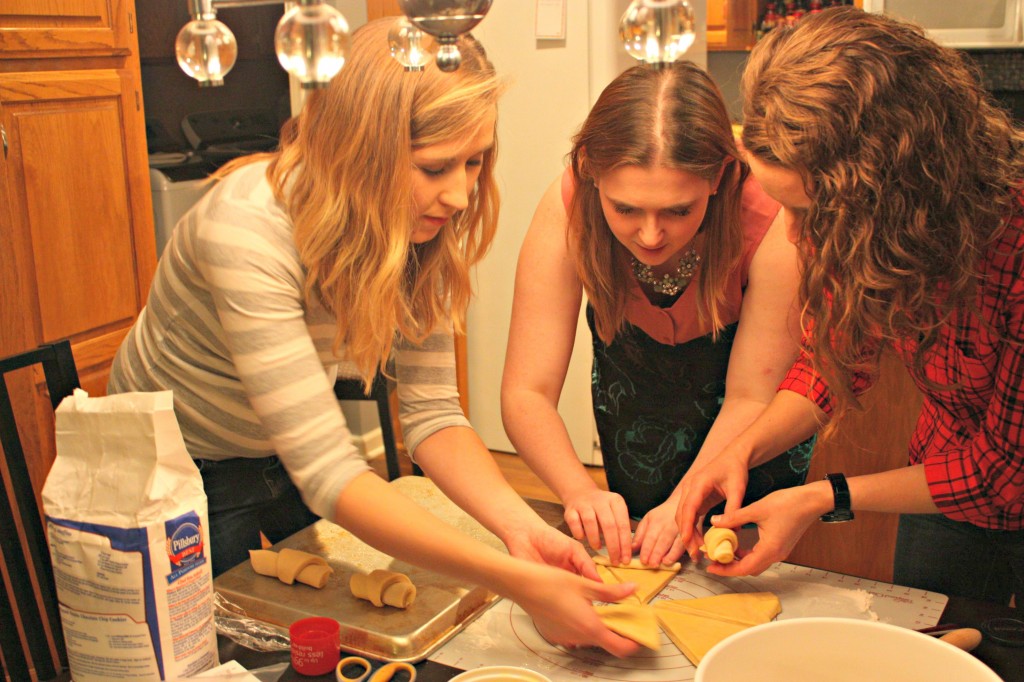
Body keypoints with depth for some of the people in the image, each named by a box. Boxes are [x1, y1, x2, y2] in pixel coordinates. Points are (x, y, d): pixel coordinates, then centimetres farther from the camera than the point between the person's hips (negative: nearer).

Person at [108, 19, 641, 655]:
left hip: (291, 457, 5)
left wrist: (520, 524, -34)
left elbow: (432, 412, -16)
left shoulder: (421, 229, -18)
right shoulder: (250, 227, -37)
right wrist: (517, 581, -47)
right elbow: (324, 470, -42)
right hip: (182, 473, -5)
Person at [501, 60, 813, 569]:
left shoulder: (771, 221, -38)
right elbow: (526, 393, -31)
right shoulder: (566, 212, -34)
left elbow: (751, 397, -29)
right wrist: (582, 491, -48)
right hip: (633, 383, 1)